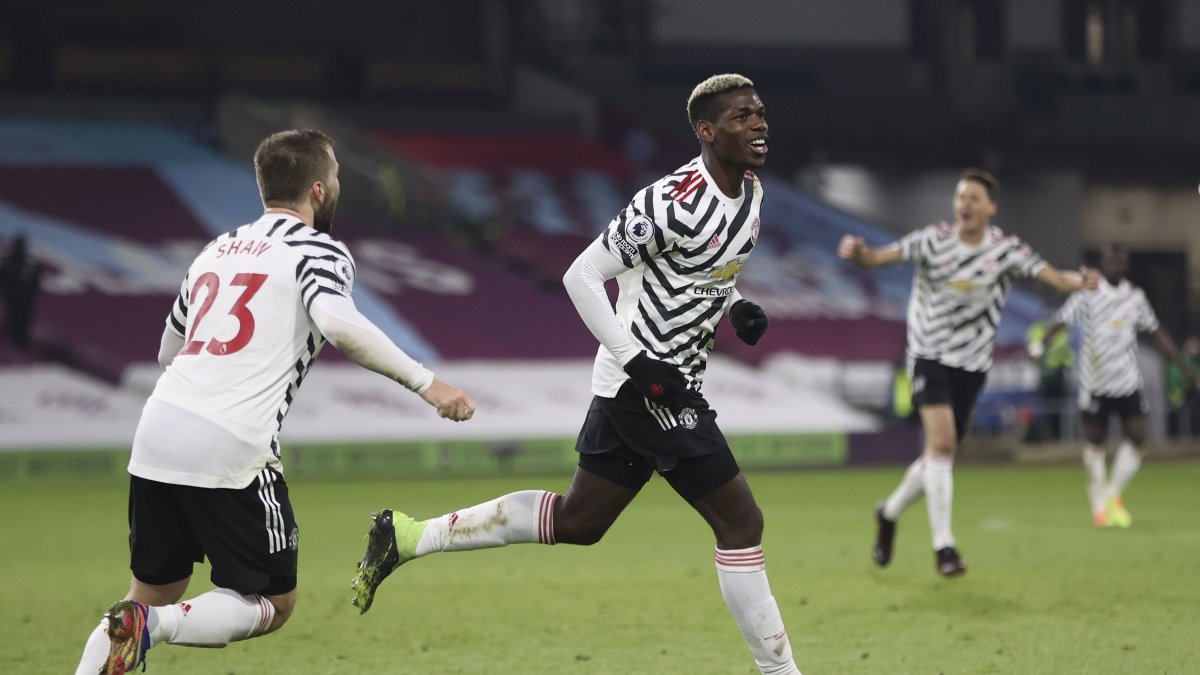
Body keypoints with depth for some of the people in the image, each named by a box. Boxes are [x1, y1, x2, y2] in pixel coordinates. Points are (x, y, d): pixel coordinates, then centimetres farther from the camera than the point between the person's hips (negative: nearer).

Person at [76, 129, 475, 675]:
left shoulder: (217, 248, 21)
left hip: (158, 427, 6)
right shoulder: (318, 250, 1)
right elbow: (338, 323, -20)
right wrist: (425, 382, -15)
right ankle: (150, 627, -16)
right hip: (230, 450, -6)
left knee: (153, 595, 18)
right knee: (273, 605, 8)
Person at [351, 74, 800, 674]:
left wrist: (735, 307, 6)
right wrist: (640, 363, -22)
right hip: (646, 383, -10)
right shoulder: (675, 202, -21)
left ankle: (405, 536, 19)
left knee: (575, 522, 15)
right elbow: (583, 275, -18)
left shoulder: (749, 192, 8)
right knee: (740, 521, -6)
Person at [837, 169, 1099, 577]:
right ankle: (943, 545, -17)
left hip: (972, 364, 3)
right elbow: (878, 258, -15)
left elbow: (1052, 277, -15)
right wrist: (857, 253, -38)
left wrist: (1078, 281, -37)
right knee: (941, 441, -20)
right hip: (930, 355, -3)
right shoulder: (934, 240, -9)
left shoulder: (1006, 249, -6)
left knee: (940, 455, 9)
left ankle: (890, 513, 36)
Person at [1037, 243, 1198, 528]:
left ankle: (1114, 495, 12)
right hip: (1095, 383, -3)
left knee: (1136, 436, -6)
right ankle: (1099, 504, 17)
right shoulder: (1087, 295, -6)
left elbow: (1156, 332, 15)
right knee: (1094, 440, 4)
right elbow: (1060, 322, -12)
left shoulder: (1135, 296, 6)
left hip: (1128, 380, 3)